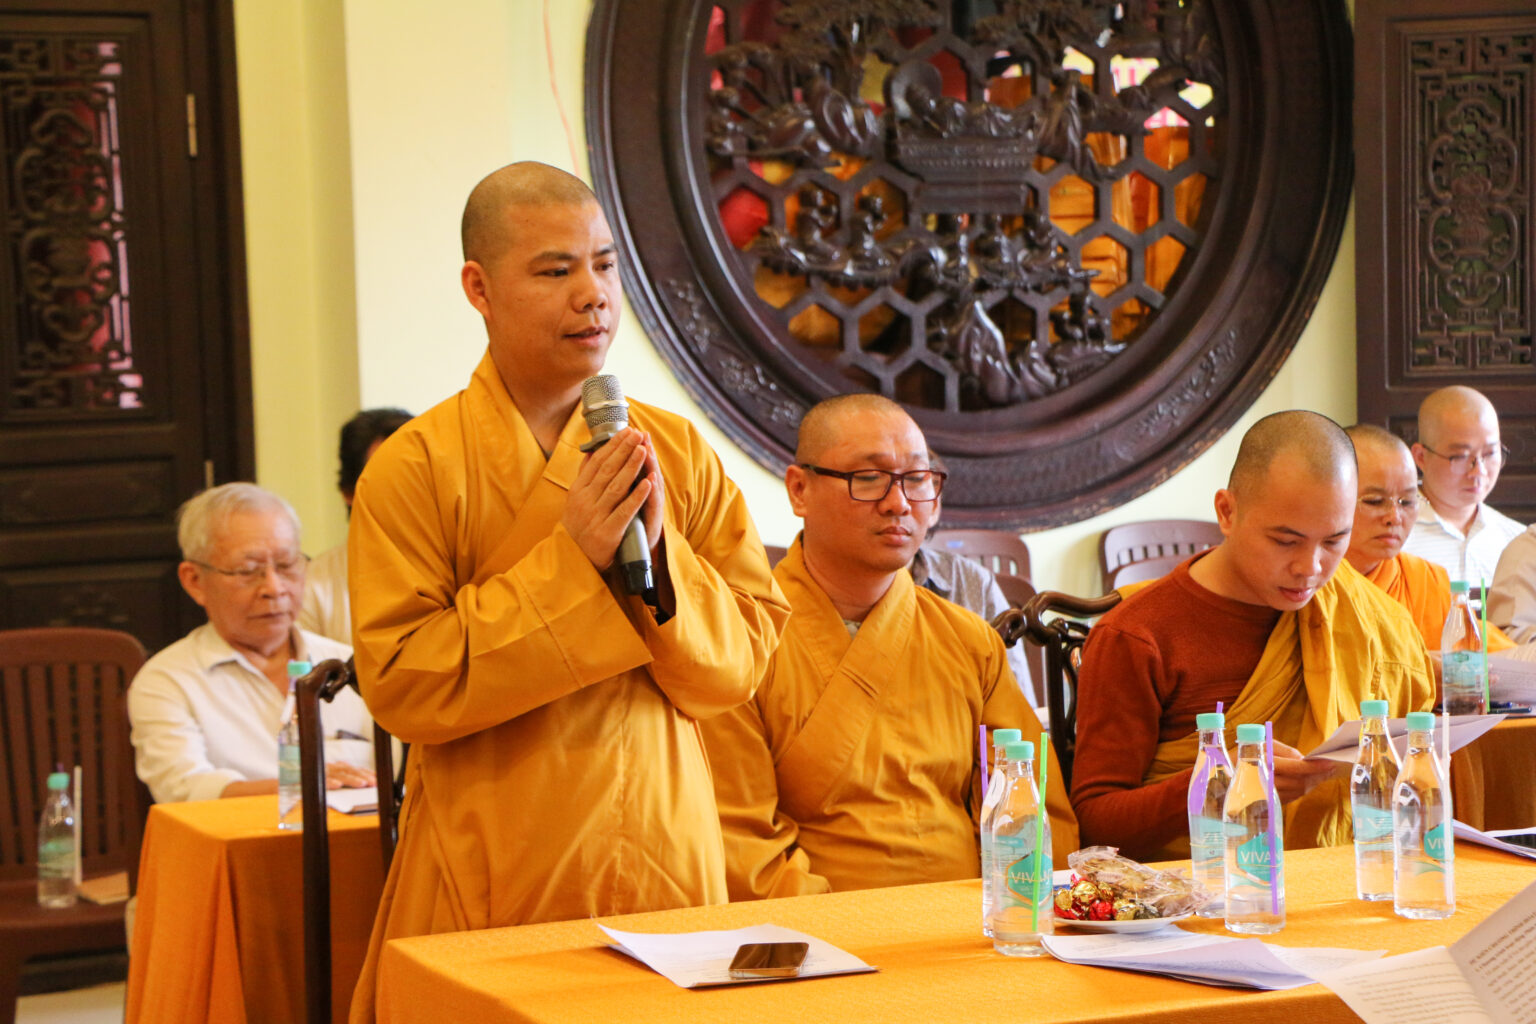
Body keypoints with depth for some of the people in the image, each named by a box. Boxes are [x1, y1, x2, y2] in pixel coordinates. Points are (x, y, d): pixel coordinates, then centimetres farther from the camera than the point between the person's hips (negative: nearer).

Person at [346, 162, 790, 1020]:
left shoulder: (680, 454, 5)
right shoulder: (416, 467, -7)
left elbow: (741, 665, 3)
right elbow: (401, 686, -14)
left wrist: (659, 555, -14)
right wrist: (571, 562, -19)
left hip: (665, 859, 3)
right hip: (496, 878, -3)